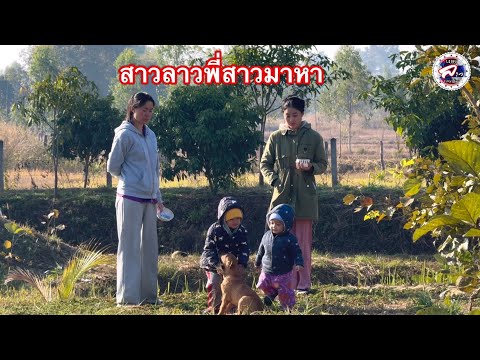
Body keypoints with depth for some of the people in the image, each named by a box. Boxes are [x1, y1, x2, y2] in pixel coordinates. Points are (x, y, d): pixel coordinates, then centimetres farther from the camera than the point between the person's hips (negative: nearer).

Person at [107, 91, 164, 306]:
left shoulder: (151, 136, 13)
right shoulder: (125, 135, -9)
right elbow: (112, 166, -7)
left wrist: (158, 197, 16)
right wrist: (132, 180, 5)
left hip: (149, 200, 7)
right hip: (130, 199, -7)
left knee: (149, 247, 10)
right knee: (130, 247, -4)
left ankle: (148, 295, 19)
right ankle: (128, 297, -1)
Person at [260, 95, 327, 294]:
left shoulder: (314, 137, 2)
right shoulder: (276, 138, 5)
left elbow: (323, 164, 6)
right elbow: (265, 164, 10)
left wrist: (310, 167, -16)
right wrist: (273, 180, -9)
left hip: (305, 197, -2)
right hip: (282, 195, 2)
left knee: (303, 243, 0)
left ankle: (304, 284, 5)